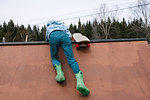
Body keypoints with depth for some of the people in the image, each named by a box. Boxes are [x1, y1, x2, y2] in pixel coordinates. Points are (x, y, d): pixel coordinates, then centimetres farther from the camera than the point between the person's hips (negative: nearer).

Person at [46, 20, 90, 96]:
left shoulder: (49, 27, 45)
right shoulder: (63, 25, 43)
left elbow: (47, 39, 52)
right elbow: (69, 36, 29)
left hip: (53, 36, 0)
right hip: (64, 35, 1)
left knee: (54, 58, 15)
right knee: (71, 59, -11)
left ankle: (59, 73, -20)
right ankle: (80, 81, -34)